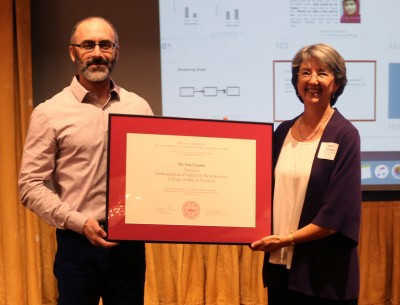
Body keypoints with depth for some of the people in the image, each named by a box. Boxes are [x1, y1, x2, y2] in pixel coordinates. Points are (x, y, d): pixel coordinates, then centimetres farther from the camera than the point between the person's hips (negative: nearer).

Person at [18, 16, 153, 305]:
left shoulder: (139, 107, 6)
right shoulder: (49, 113, -3)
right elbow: (31, 185, -5)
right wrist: (79, 222, -15)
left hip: (130, 242, 3)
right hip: (78, 244, -3)